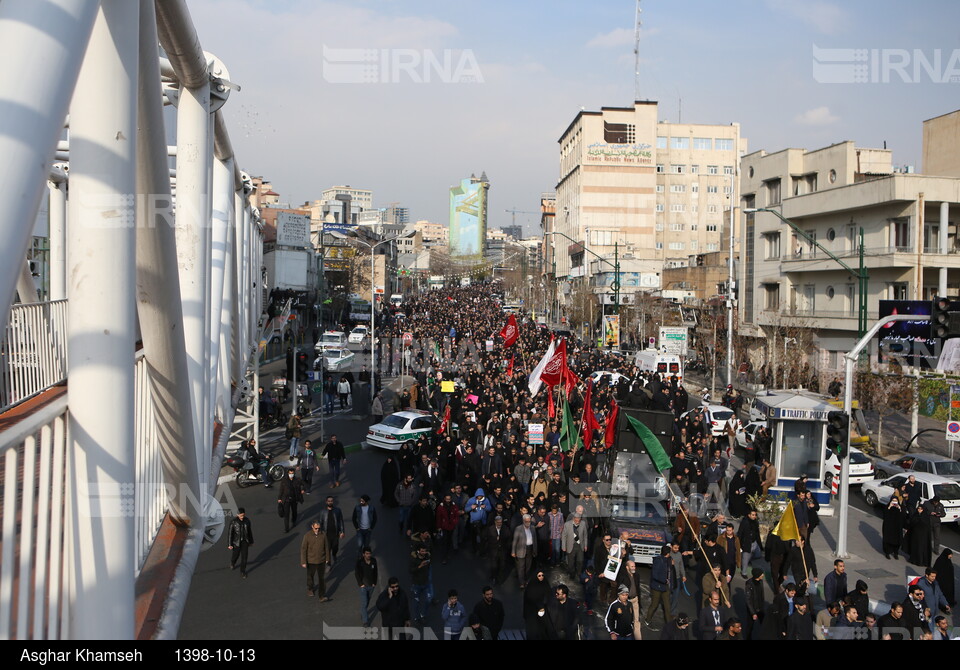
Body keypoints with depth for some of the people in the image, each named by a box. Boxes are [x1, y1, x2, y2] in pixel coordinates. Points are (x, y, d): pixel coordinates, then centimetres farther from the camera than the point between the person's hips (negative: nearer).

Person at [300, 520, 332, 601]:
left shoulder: (323, 535, -9)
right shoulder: (307, 536, -16)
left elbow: (326, 547, 3)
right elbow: (303, 549, -12)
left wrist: (327, 559, 9)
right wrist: (303, 562, -12)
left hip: (321, 561, 1)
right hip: (311, 561, -1)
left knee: (321, 578, 0)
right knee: (310, 576, 21)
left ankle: (322, 596, 2)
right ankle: (310, 589, 48)